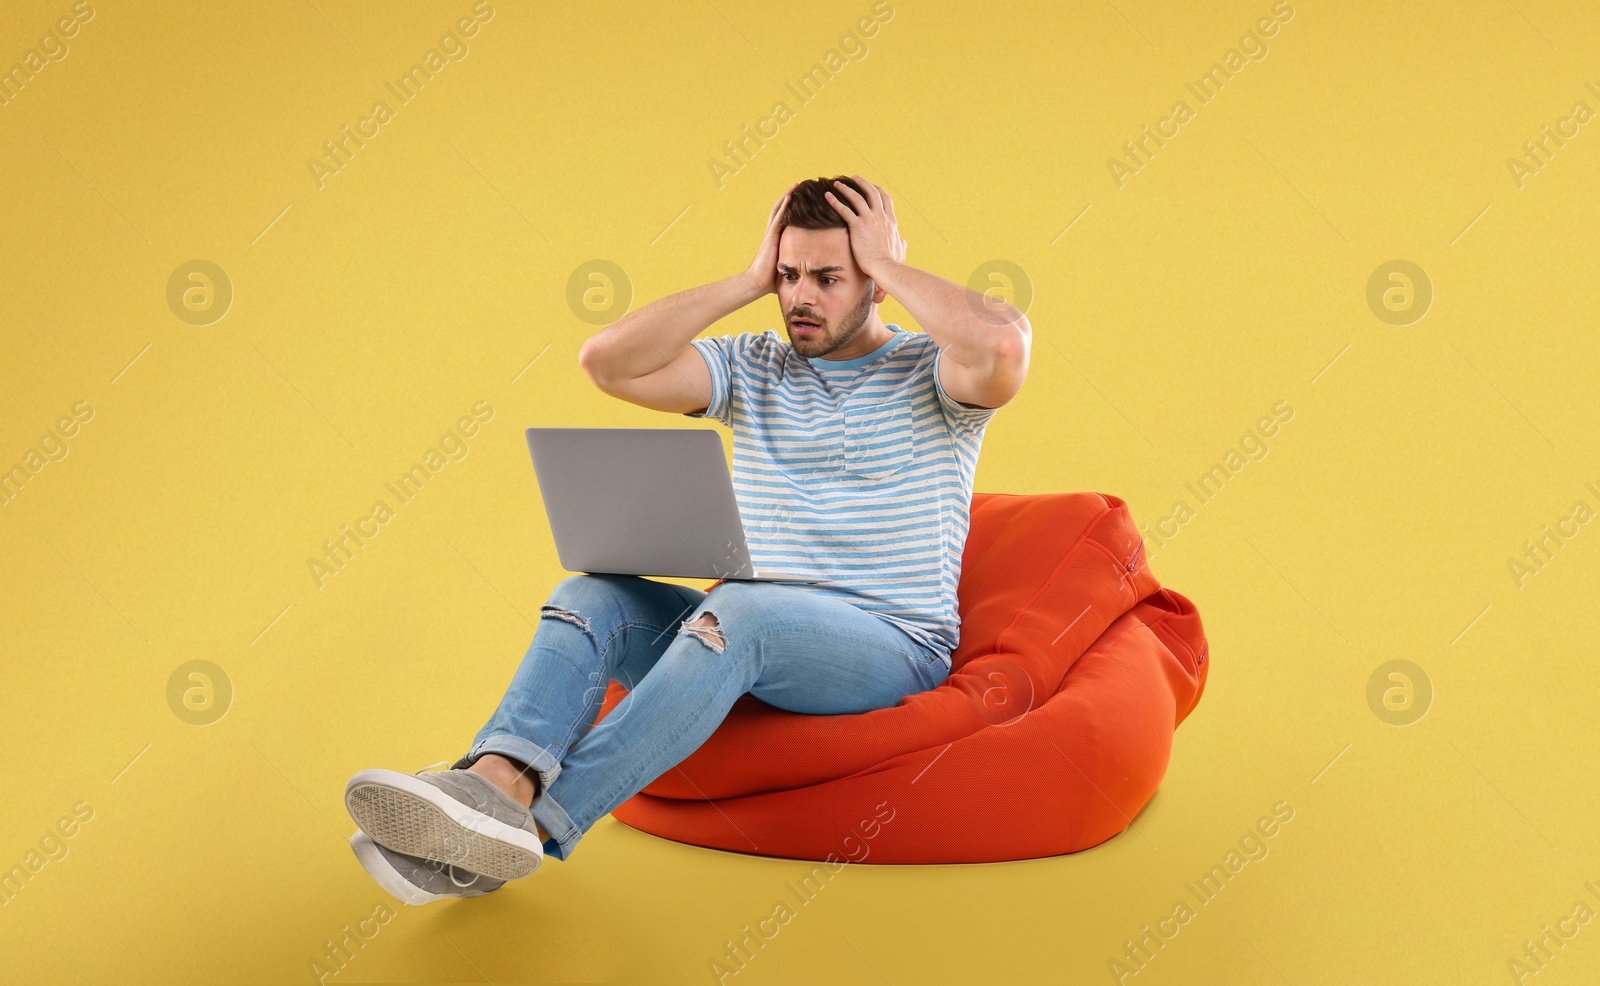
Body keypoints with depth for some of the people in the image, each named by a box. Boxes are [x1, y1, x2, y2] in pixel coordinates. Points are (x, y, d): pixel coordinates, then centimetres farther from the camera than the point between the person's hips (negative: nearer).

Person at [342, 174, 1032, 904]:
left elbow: (1005, 343, -24)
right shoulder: (753, 369, 13)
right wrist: (749, 281, 1)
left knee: (742, 607, -36)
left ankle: (536, 823, -45)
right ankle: (499, 777, -45)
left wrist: (887, 264, -9)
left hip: (894, 647, -5)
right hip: (752, 638, 5)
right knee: (590, 595, -19)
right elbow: (606, 362, 0)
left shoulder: (932, 372, 2)